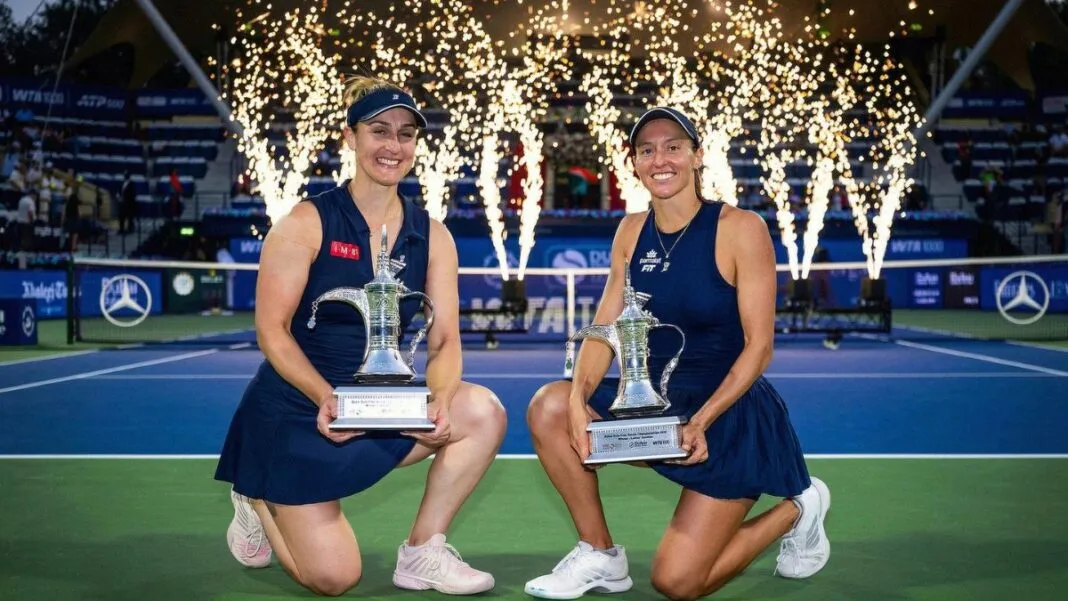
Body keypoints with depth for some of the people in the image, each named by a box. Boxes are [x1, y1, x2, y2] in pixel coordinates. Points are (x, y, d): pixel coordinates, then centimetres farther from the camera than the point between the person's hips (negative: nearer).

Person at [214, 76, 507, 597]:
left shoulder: (432, 236, 0)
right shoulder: (306, 222, -11)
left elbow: (444, 341, -4)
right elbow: (272, 330, -14)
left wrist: (440, 399, -26)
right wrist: (326, 398, -28)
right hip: (296, 412, -4)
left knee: (482, 412, -22)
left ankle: (422, 553, -3)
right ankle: (260, 503, 23)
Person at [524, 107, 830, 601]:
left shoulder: (741, 229, -13)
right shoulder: (632, 231, 3)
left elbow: (758, 347, -14)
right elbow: (603, 329, -1)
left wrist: (702, 422, -25)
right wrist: (579, 398, -20)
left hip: (731, 415, -5)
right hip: (656, 402, 5)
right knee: (549, 408, -19)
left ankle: (797, 510, 17)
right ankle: (601, 556, -1)